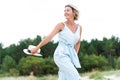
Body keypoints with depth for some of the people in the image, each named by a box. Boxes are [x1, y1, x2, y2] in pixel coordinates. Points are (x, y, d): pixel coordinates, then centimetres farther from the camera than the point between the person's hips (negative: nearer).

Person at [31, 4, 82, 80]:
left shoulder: (79, 27, 10)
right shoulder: (61, 25, -4)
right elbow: (49, 37, -6)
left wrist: (75, 56, 17)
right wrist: (36, 48, -6)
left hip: (69, 56, 6)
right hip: (61, 55, -6)